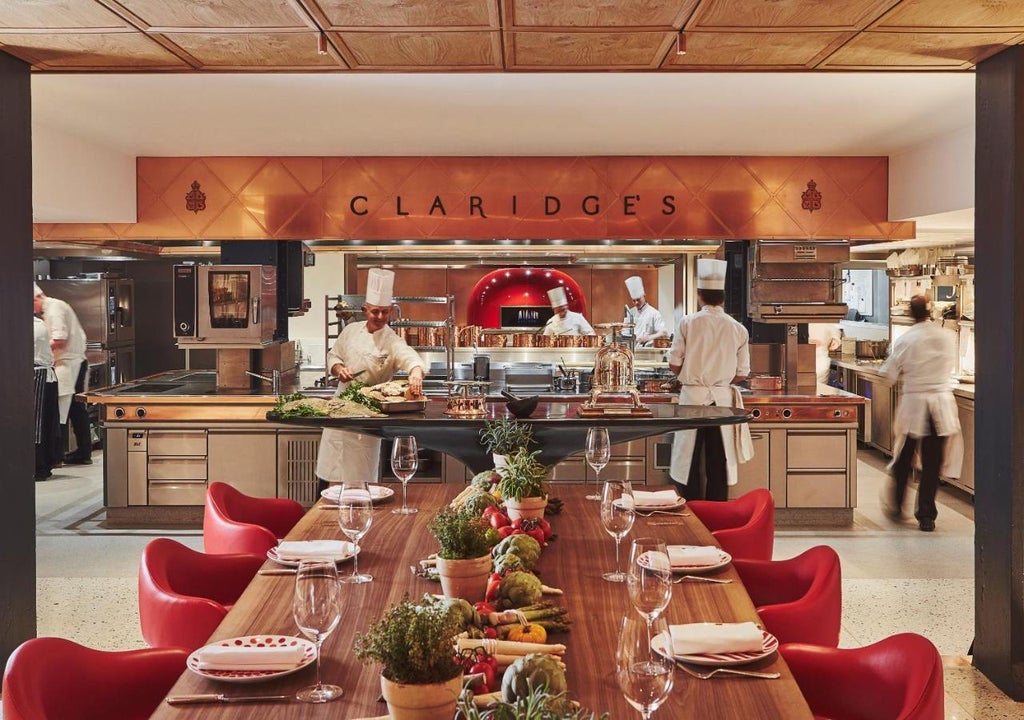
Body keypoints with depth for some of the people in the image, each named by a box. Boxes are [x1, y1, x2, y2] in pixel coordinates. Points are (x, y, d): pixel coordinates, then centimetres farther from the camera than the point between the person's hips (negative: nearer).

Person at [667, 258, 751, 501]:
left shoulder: (688, 323, -7)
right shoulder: (738, 329, -1)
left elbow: (674, 365, -4)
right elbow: (741, 374, 2)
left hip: (693, 398, -2)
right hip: (722, 399, 2)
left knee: (689, 462, 7)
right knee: (718, 463, 9)